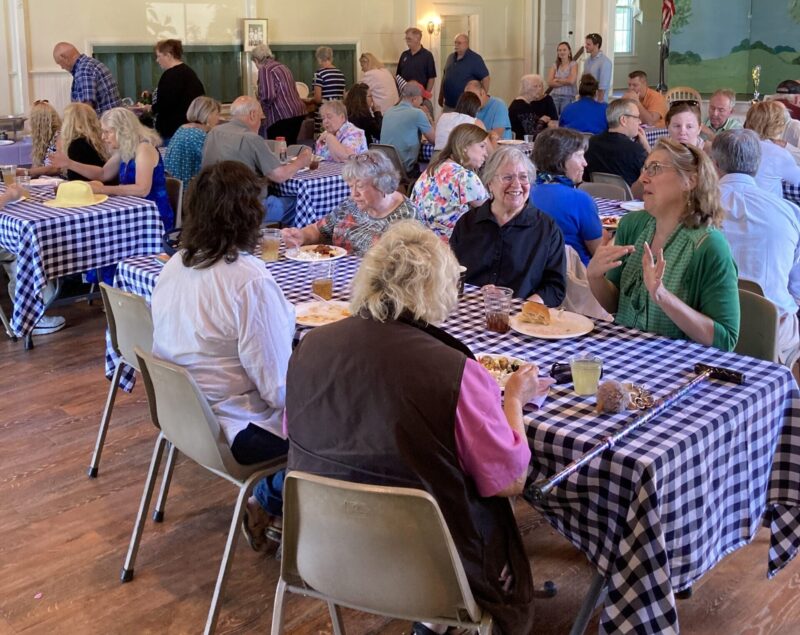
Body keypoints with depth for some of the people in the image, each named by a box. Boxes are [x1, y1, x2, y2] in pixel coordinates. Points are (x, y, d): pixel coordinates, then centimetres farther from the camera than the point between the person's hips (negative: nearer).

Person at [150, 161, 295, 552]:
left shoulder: (174, 266, -3)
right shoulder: (250, 281, -27)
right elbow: (279, 388, -25)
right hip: (234, 433, -8)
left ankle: (267, 504, 23)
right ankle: (268, 506, 18)